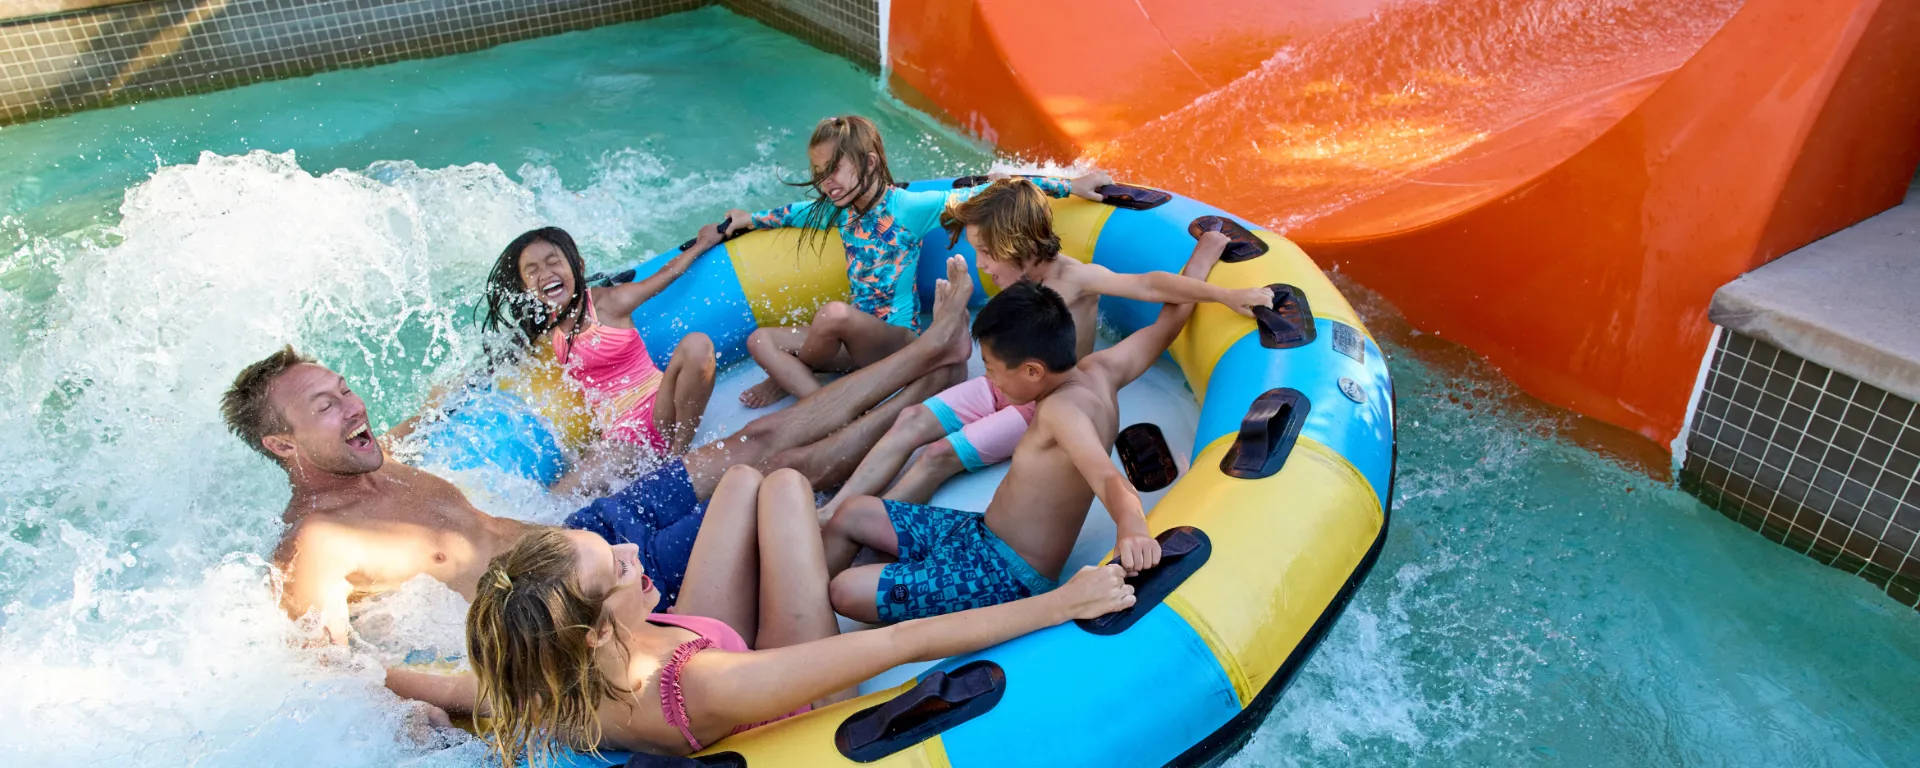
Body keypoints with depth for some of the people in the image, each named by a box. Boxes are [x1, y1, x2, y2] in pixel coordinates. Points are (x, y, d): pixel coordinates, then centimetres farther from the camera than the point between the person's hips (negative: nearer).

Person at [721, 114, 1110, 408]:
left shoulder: (909, 206, -13)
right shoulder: (841, 210, 7)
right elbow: (798, 212, 30)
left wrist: (1069, 185, -16)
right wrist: (751, 219, 31)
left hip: (896, 339, -7)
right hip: (857, 342, 7)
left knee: (834, 312, -35)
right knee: (760, 341, -4)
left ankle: (787, 380, -2)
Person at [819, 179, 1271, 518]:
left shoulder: (1072, 278, -22)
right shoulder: (1017, 276, -3)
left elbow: (1148, 285, -32)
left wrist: (1227, 295, -37)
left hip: (1043, 406, -7)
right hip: (1005, 387, 7)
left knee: (939, 456, -19)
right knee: (911, 422, -9)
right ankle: (832, 512, -12)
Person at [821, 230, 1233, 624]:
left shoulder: (1063, 410, -28)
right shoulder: (1101, 370, -4)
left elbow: (1110, 478, -44)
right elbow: (1170, 320, 6)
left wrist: (1132, 529, -65)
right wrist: (1206, 249, 19)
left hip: (1006, 575, -10)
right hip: (983, 531, 10)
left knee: (848, 592, -21)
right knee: (852, 515, 13)